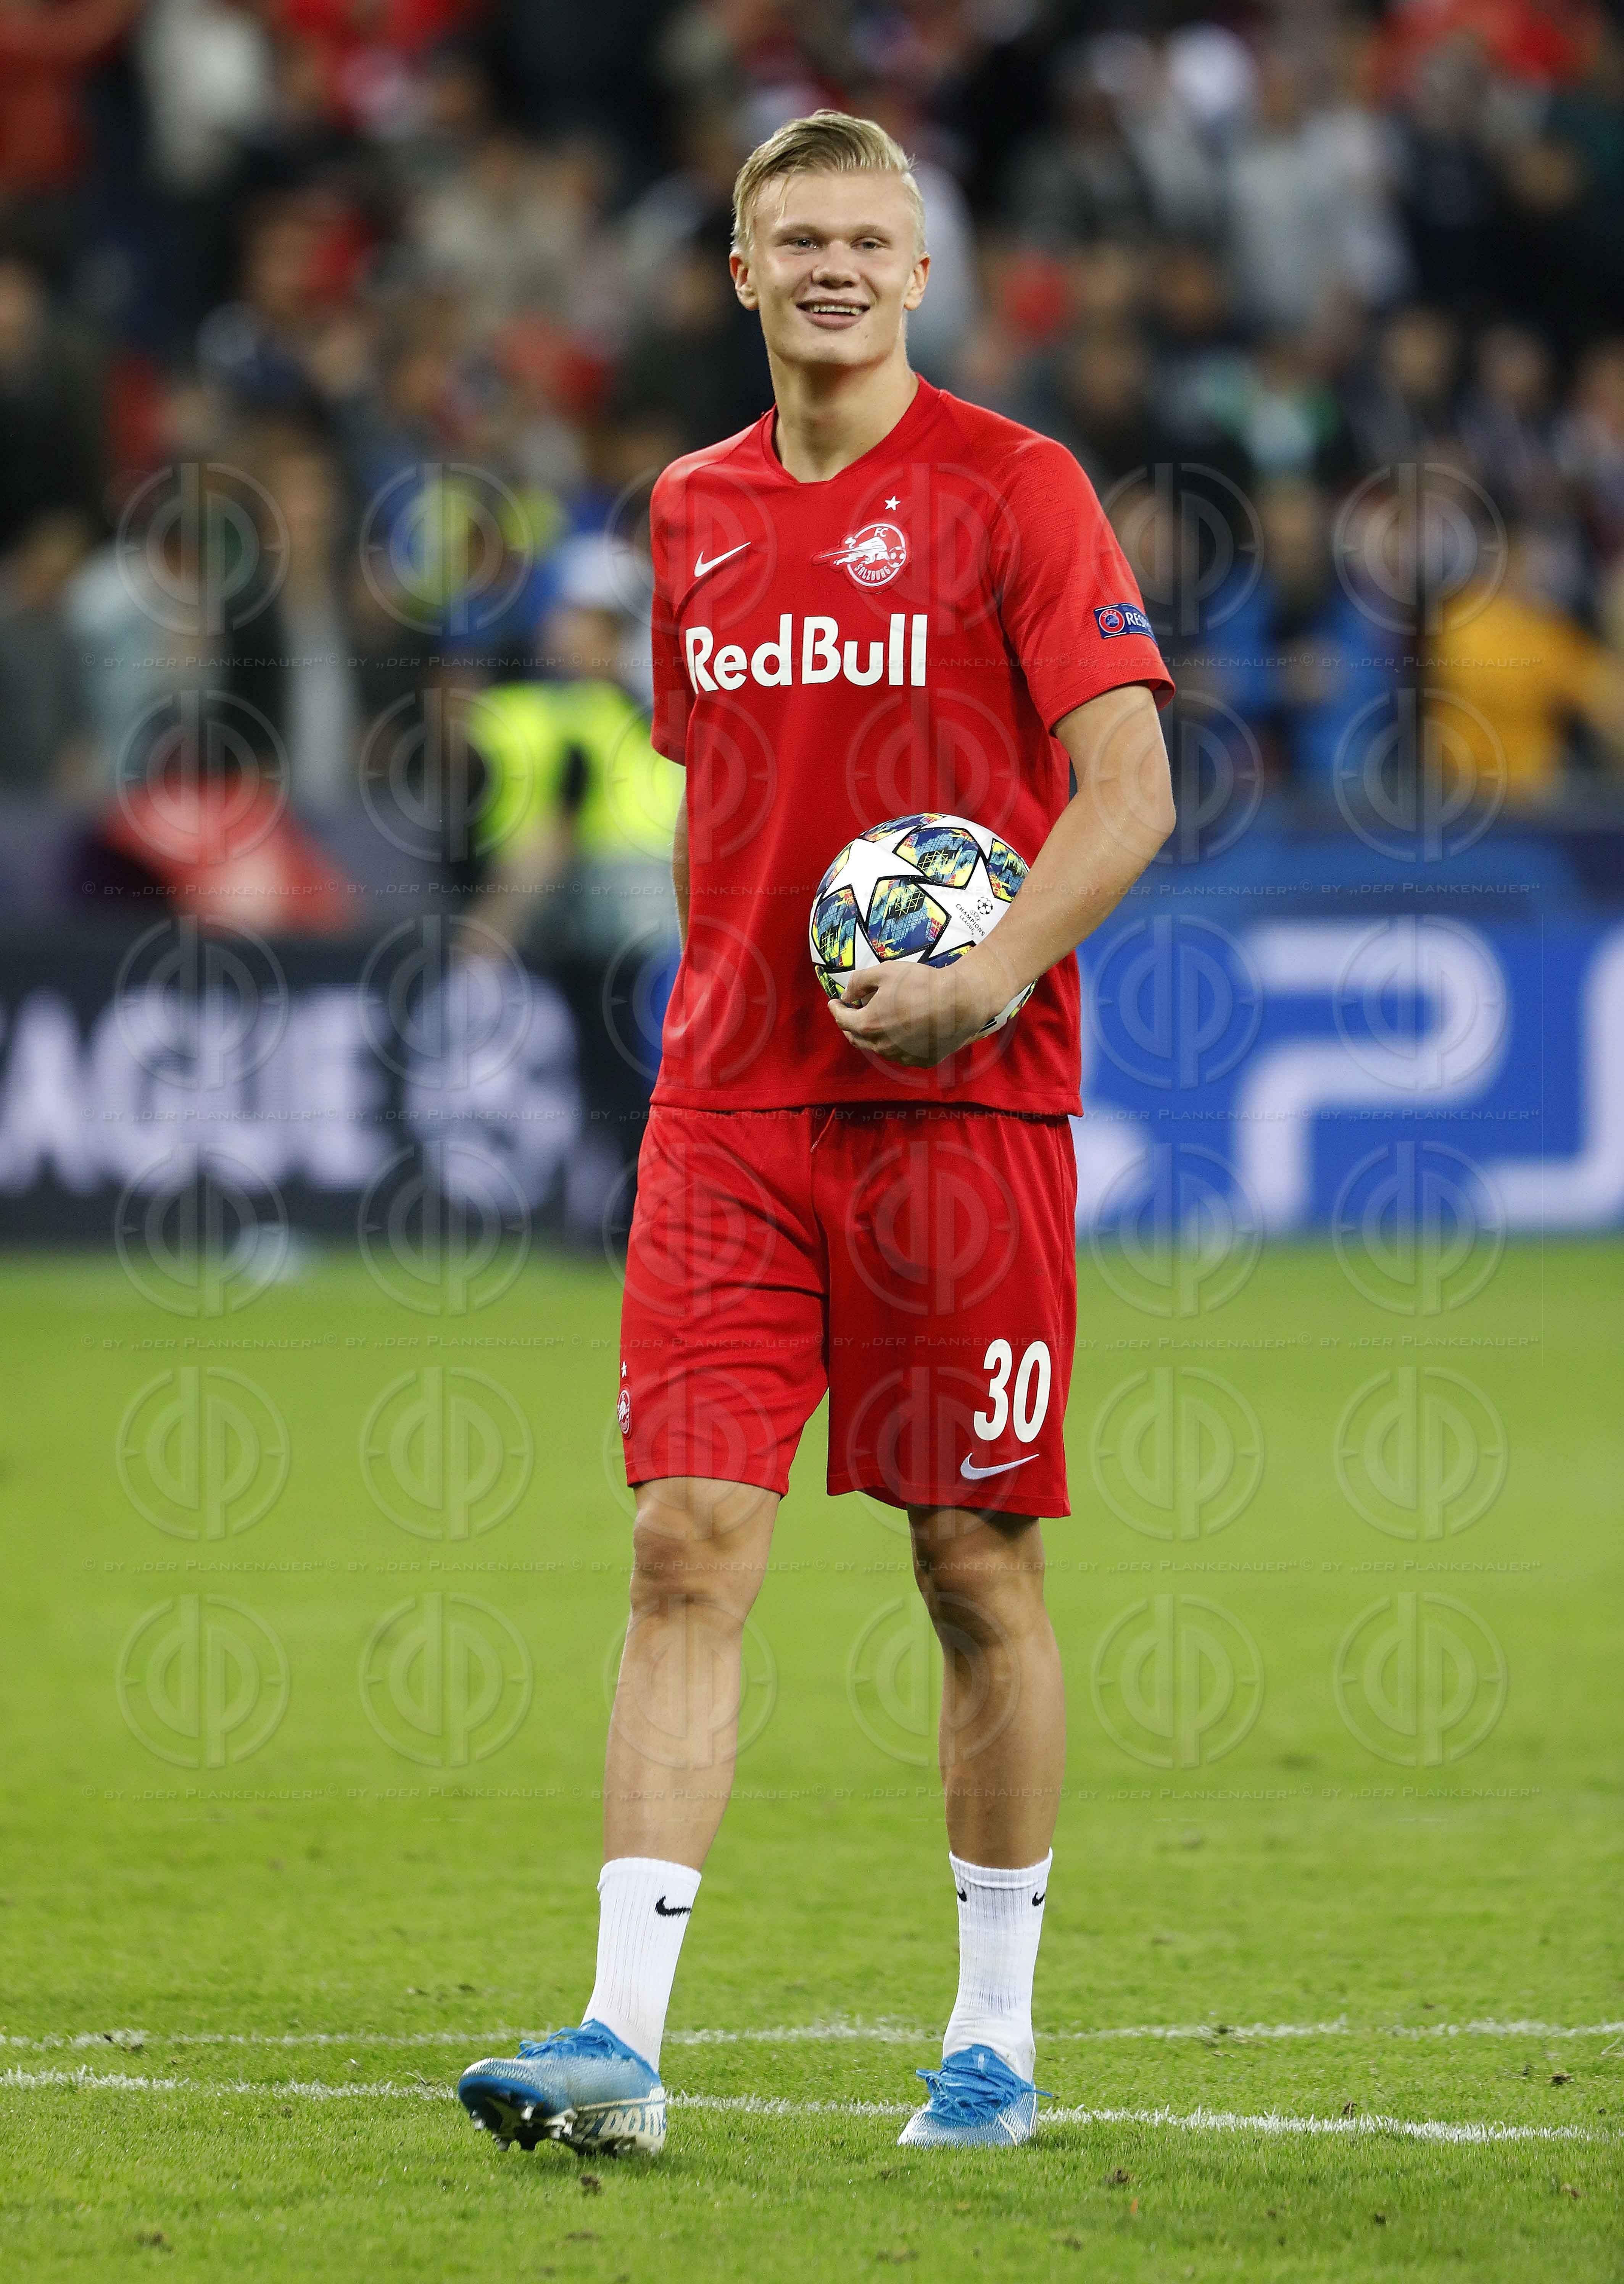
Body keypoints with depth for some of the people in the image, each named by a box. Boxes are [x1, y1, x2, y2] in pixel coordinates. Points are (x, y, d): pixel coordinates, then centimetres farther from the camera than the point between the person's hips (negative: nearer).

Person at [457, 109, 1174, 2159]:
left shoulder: (1010, 489, -3)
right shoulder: (694, 511, 12)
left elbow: (1128, 790, -9)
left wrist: (987, 982, -21)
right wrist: (718, 1007, 14)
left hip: (962, 1102, -4)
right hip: (730, 1103, 4)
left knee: (976, 1569, 3)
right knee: (688, 1547, -7)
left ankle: (994, 2042, 14)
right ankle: (619, 2041, -12)